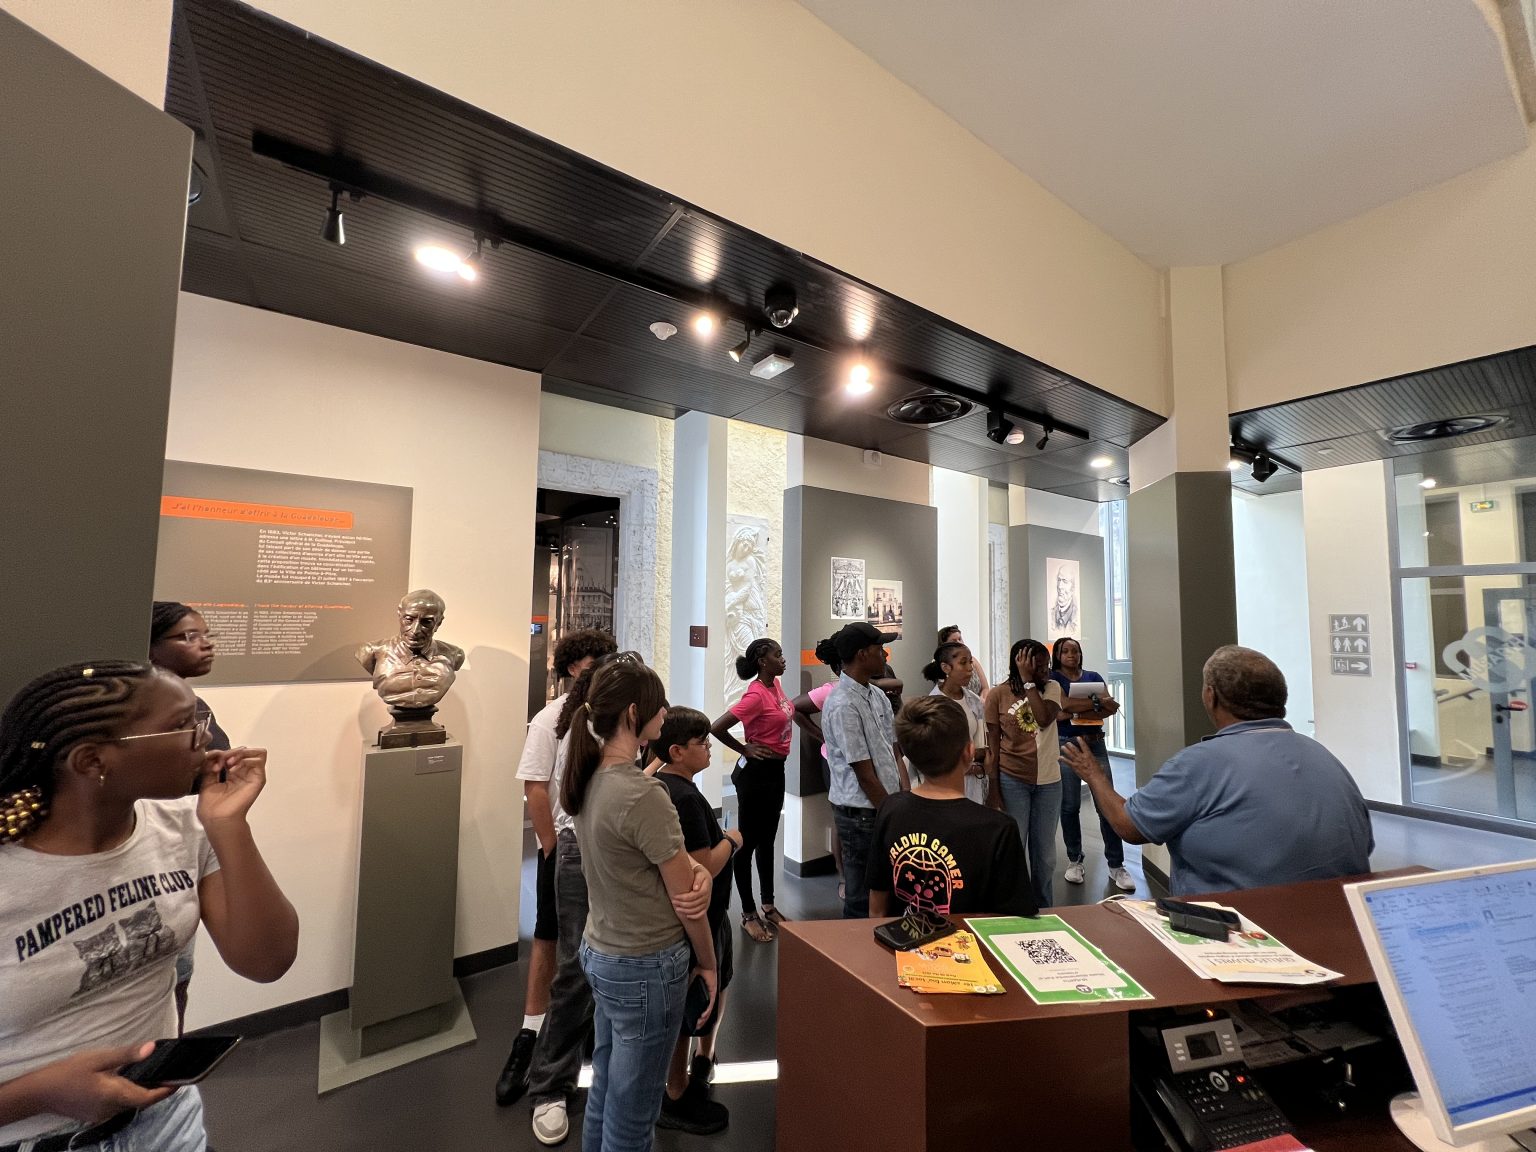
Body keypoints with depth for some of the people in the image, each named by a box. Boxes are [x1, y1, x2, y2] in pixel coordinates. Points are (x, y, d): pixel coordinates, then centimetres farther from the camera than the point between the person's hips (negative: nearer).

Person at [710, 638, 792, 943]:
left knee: (767, 840, 20)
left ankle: (768, 906, 35)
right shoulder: (756, 695, -23)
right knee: (748, 842, 7)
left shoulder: (775, 685, 2)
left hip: (776, 770, 9)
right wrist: (745, 750, -16)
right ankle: (748, 914, 21)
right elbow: (717, 727, -27)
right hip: (756, 773, -9)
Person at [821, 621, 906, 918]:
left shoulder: (878, 696, 7)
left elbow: (895, 751, 10)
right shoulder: (843, 705, -21)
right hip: (860, 812, -8)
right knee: (862, 898, 7)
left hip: (888, 805, 8)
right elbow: (863, 772, -18)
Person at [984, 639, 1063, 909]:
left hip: (1049, 780, 3)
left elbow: (1044, 719, -21)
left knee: (1045, 852, 16)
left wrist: (1028, 681, -18)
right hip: (1012, 781, -3)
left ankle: (1044, 909, 33)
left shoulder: (1051, 687, -1)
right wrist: (993, 789, -8)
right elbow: (993, 745, -5)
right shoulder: (998, 695, -8)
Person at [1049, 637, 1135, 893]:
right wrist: (1098, 702, -11)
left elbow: (1111, 708, -3)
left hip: (1095, 743, 2)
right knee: (1070, 807, 3)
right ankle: (1075, 860, 18)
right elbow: (1064, 704, -15)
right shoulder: (1053, 678, 3)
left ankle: (1116, 865, 8)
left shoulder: (1093, 677, 12)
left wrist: (1076, 711, -15)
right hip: (1066, 745, -2)